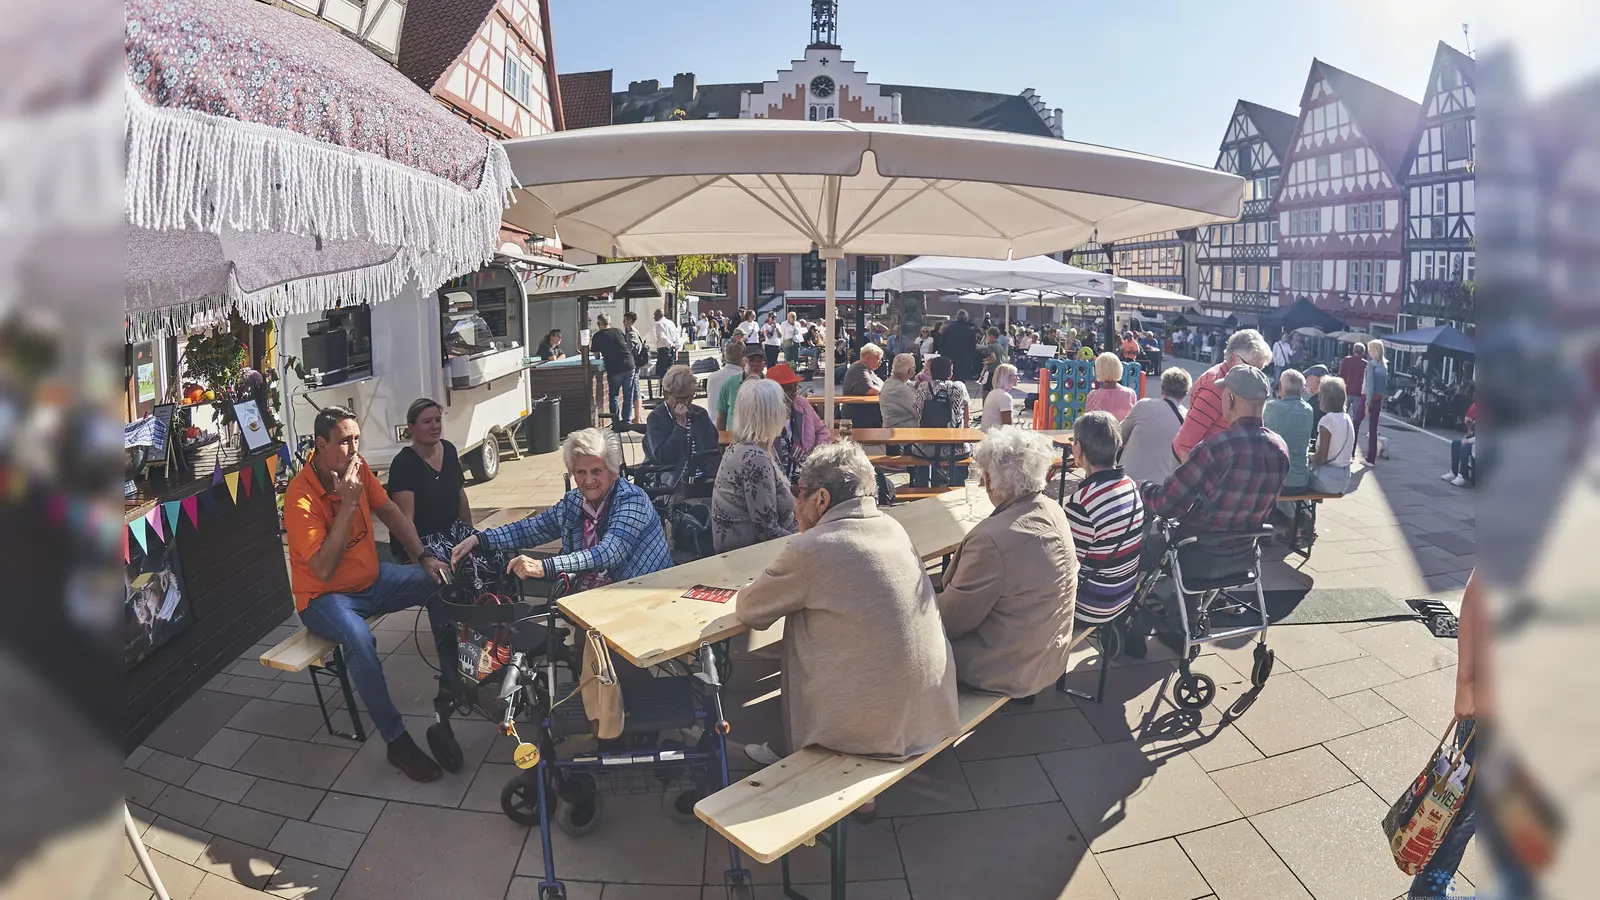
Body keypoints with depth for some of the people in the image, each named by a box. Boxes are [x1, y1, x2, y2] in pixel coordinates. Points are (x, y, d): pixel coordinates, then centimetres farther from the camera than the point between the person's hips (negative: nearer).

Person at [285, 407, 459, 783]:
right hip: (325, 597, -6)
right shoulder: (300, 496, -23)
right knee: (359, 639, -37)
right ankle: (398, 742, -21)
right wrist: (348, 503, -32)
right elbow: (323, 569, -29)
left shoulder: (358, 469, -4)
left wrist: (424, 557, -6)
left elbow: (391, 513, 7)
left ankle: (450, 695, -9)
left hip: (372, 580, 7)